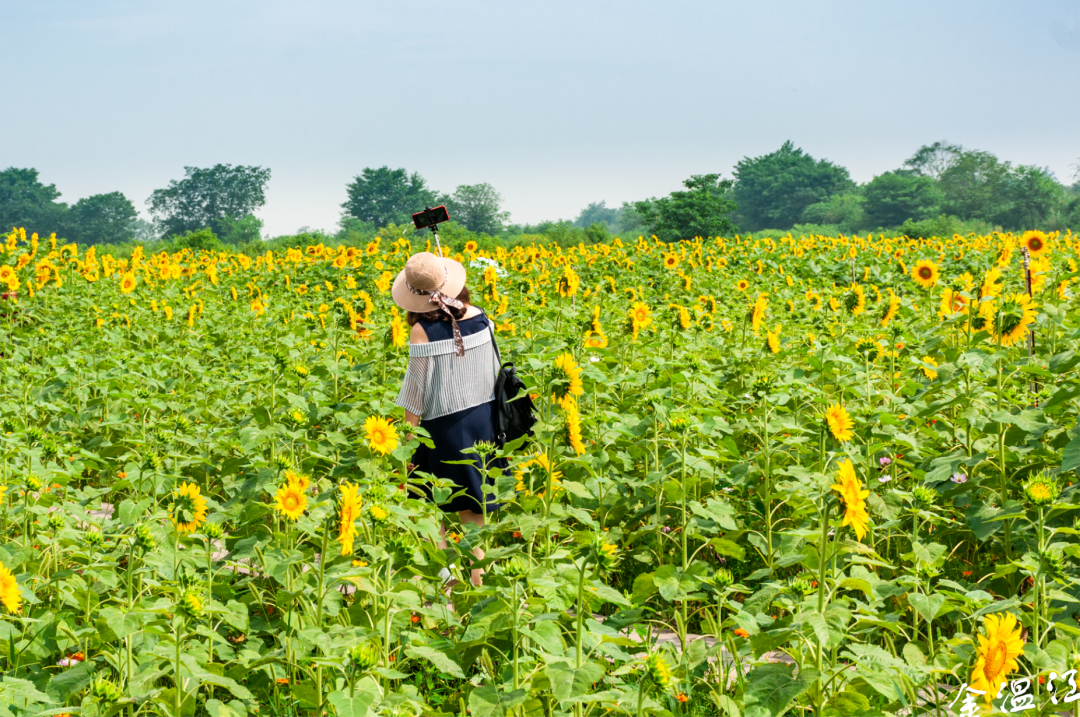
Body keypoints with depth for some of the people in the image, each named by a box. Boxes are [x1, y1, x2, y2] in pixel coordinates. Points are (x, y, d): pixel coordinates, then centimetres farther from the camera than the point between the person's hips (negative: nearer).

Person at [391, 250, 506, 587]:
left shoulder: (423, 332, -18)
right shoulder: (479, 318, -4)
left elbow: (415, 397, -14)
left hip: (443, 427, -5)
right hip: (482, 420, 5)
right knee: (474, 509, 14)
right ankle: (476, 580, 19)